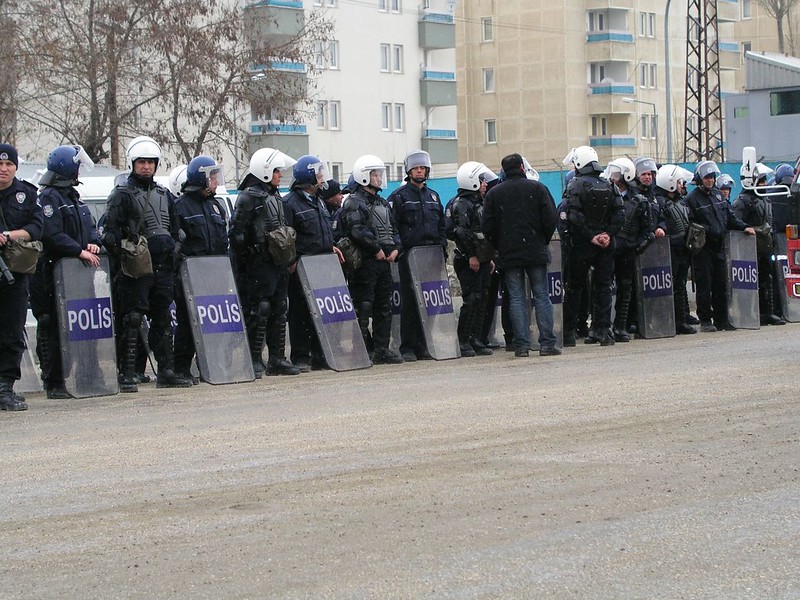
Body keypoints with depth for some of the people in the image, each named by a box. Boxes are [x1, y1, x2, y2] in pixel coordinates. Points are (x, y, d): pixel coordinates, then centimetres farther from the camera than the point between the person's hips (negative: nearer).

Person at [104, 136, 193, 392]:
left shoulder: (164, 195, 18)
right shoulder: (122, 194, -2)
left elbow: (173, 229, 26)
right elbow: (111, 232, -8)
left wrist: (174, 251, 14)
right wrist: (123, 256, -19)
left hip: (162, 266, 6)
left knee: (163, 318, 9)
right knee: (133, 320, -8)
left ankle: (166, 371, 15)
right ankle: (128, 375, -7)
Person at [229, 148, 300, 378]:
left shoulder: (275, 197, 18)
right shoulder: (249, 197, -10)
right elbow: (236, 231, -15)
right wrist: (246, 256, -15)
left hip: (278, 264, 9)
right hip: (259, 264, -9)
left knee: (279, 310, 10)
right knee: (259, 310, -9)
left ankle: (277, 359, 16)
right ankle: (255, 361, -6)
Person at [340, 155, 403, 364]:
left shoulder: (383, 204, 21)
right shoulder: (353, 202, -6)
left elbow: (394, 229, 22)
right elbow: (357, 231, -19)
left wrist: (395, 248, 3)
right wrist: (376, 249, -16)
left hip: (384, 260, 8)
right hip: (365, 262, -8)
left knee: (384, 306, 9)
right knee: (363, 307, -8)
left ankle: (382, 349, 14)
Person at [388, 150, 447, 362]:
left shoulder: (433, 196, 18)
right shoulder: (398, 196, 0)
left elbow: (442, 226, 21)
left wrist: (441, 247, 8)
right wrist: (398, 249, -15)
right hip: (409, 255, -5)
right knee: (409, 300, -6)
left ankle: (423, 346, 9)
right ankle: (407, 348, -3)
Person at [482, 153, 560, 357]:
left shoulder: (494, 193, 4)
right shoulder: (537, 188, 1)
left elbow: (488, 226, 1)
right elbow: (550, 219, -5)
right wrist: (543, 240, 10)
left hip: (509, 254, 1)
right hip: (536, 252, -1)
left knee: (516, 298, 3)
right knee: (541, 296, 3)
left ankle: (522, 345, -2)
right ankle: (547, 344, -1)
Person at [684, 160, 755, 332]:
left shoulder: (718, 195, 16)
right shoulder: (692, 199, -6)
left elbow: (730, 216, 20)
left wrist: (744, 227, 7)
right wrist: (706, 230, -21)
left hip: (719, 247, 6)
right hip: (702, 248, -6)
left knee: (721, 284, 7)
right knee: (704, 284, -5)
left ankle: (721, 319, 13)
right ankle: (705, 321, 1)